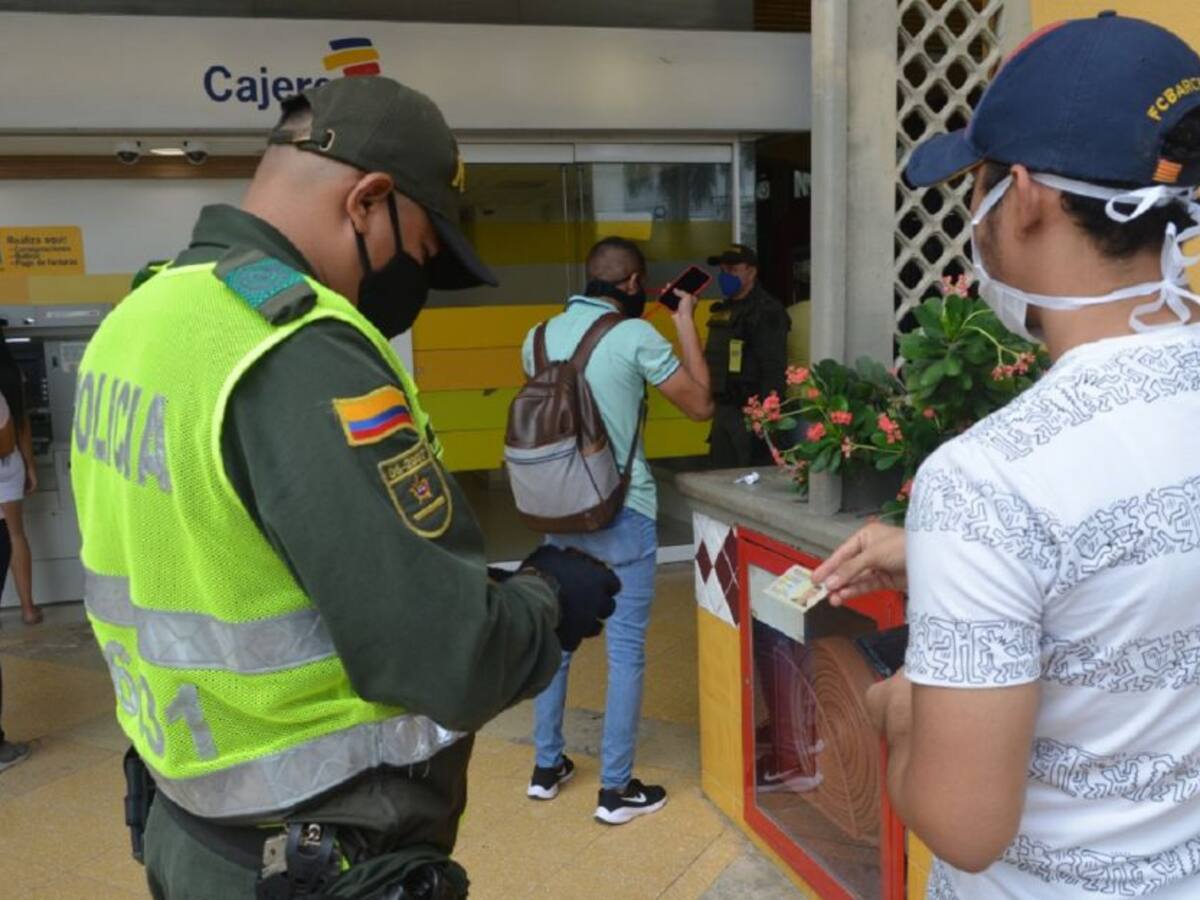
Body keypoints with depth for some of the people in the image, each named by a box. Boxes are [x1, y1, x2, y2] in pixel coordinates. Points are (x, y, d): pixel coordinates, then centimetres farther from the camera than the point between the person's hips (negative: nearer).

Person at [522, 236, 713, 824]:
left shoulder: (539, 337, 5)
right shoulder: (636, 336, -12)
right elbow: (700, 405, -4)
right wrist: (686, 324, 4)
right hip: (623, 513, -5)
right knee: (625, 648, 4)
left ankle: (547, 766, 30)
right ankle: (616, 789, 12)